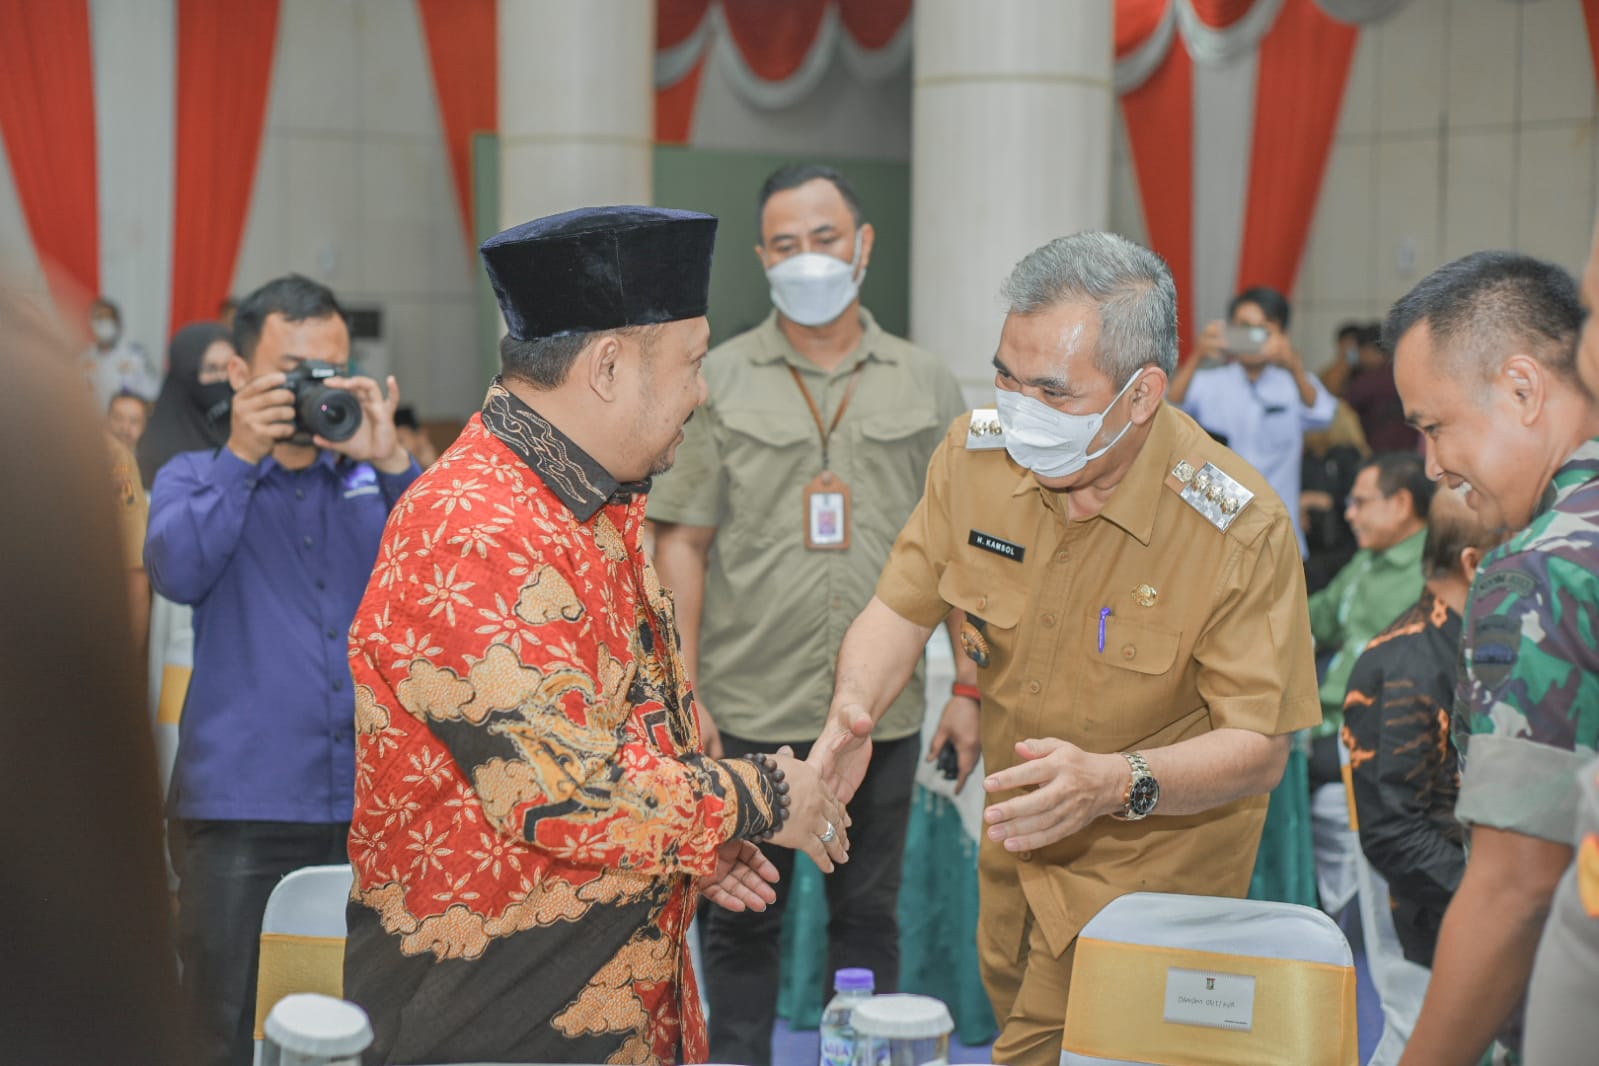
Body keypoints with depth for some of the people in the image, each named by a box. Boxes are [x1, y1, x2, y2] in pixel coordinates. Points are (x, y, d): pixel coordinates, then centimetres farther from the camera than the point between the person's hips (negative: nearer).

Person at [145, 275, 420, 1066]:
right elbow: (177, 572, -11)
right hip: (241, 808, -2)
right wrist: (241, 455, -15)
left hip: (370, 801, 2)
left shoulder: (375, 478, 12)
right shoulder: (196, 478, 9)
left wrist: (389, 461, -13)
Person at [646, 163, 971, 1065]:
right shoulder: (719, 381, 2)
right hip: (748, 710, -1)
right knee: (740, 919, 8)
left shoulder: (927, 386, 6)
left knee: (868, 916, 12)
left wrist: (971, 689, 0)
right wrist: (681, 692, -7)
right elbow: (682, 543, -1)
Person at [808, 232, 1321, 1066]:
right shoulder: (977, 452, -14)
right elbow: (904, 604, -4)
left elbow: (1260, 745, -24)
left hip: (1153, 863, -5)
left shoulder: (1240, 528, -27)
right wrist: (855, 707, -25)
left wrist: (1113, 782, -40)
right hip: (1015, 844, 6)